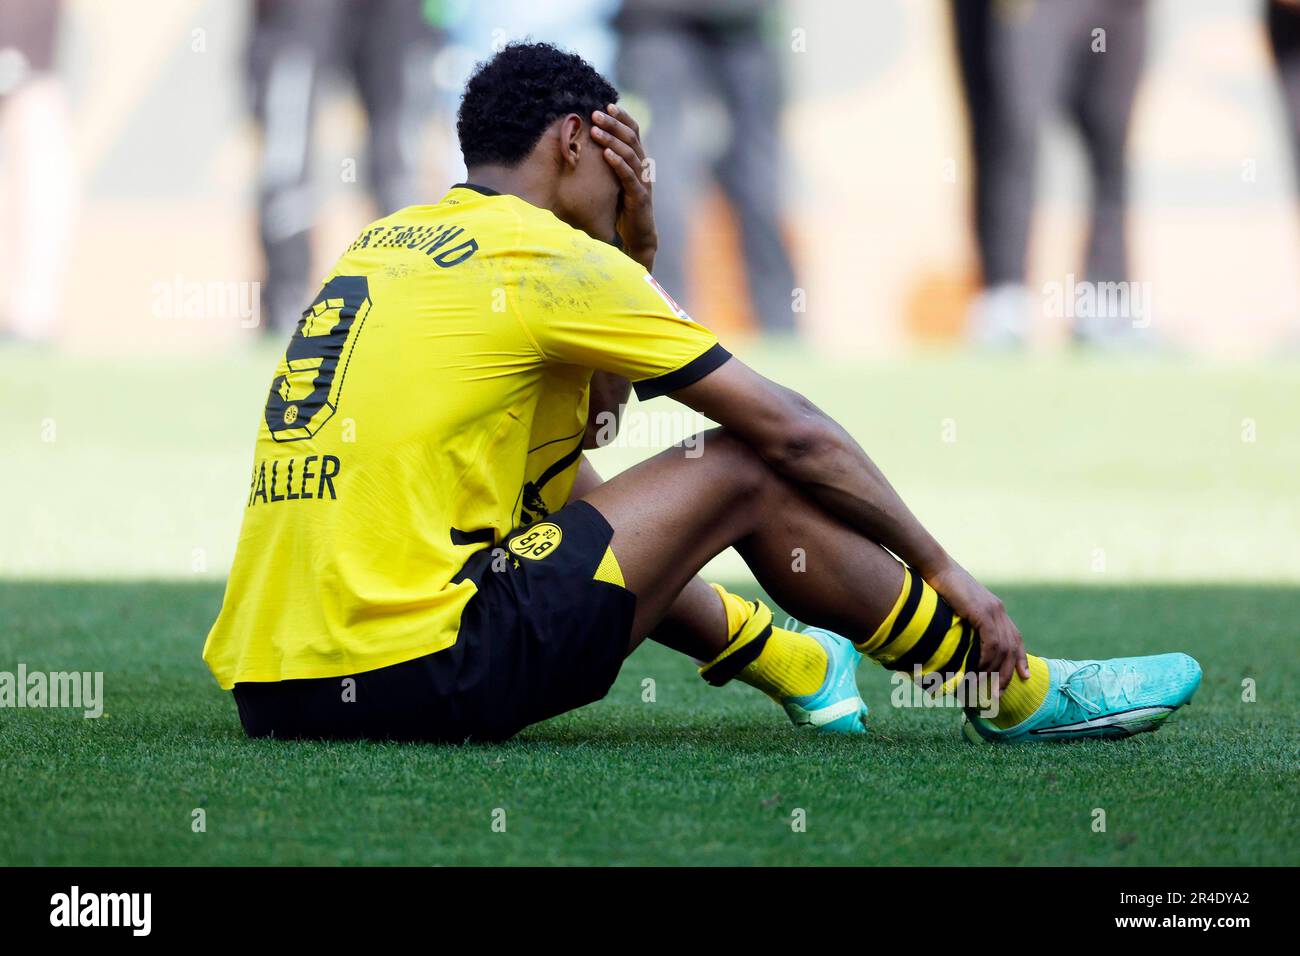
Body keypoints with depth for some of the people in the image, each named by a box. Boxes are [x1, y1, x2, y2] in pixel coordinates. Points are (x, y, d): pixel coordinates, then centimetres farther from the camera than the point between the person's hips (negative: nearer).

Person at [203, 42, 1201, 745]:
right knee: (747, 473, 4)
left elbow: (601, 407, 33)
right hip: (417, 684, -8)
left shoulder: (388, 242, 19)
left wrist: (634, 240, 21)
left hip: (268, 688, 8)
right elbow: (794, 432, 2)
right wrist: (945, 570, 11)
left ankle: (801, 665, 46)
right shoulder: (551, 257, -4)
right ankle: (1020, 695, 15)